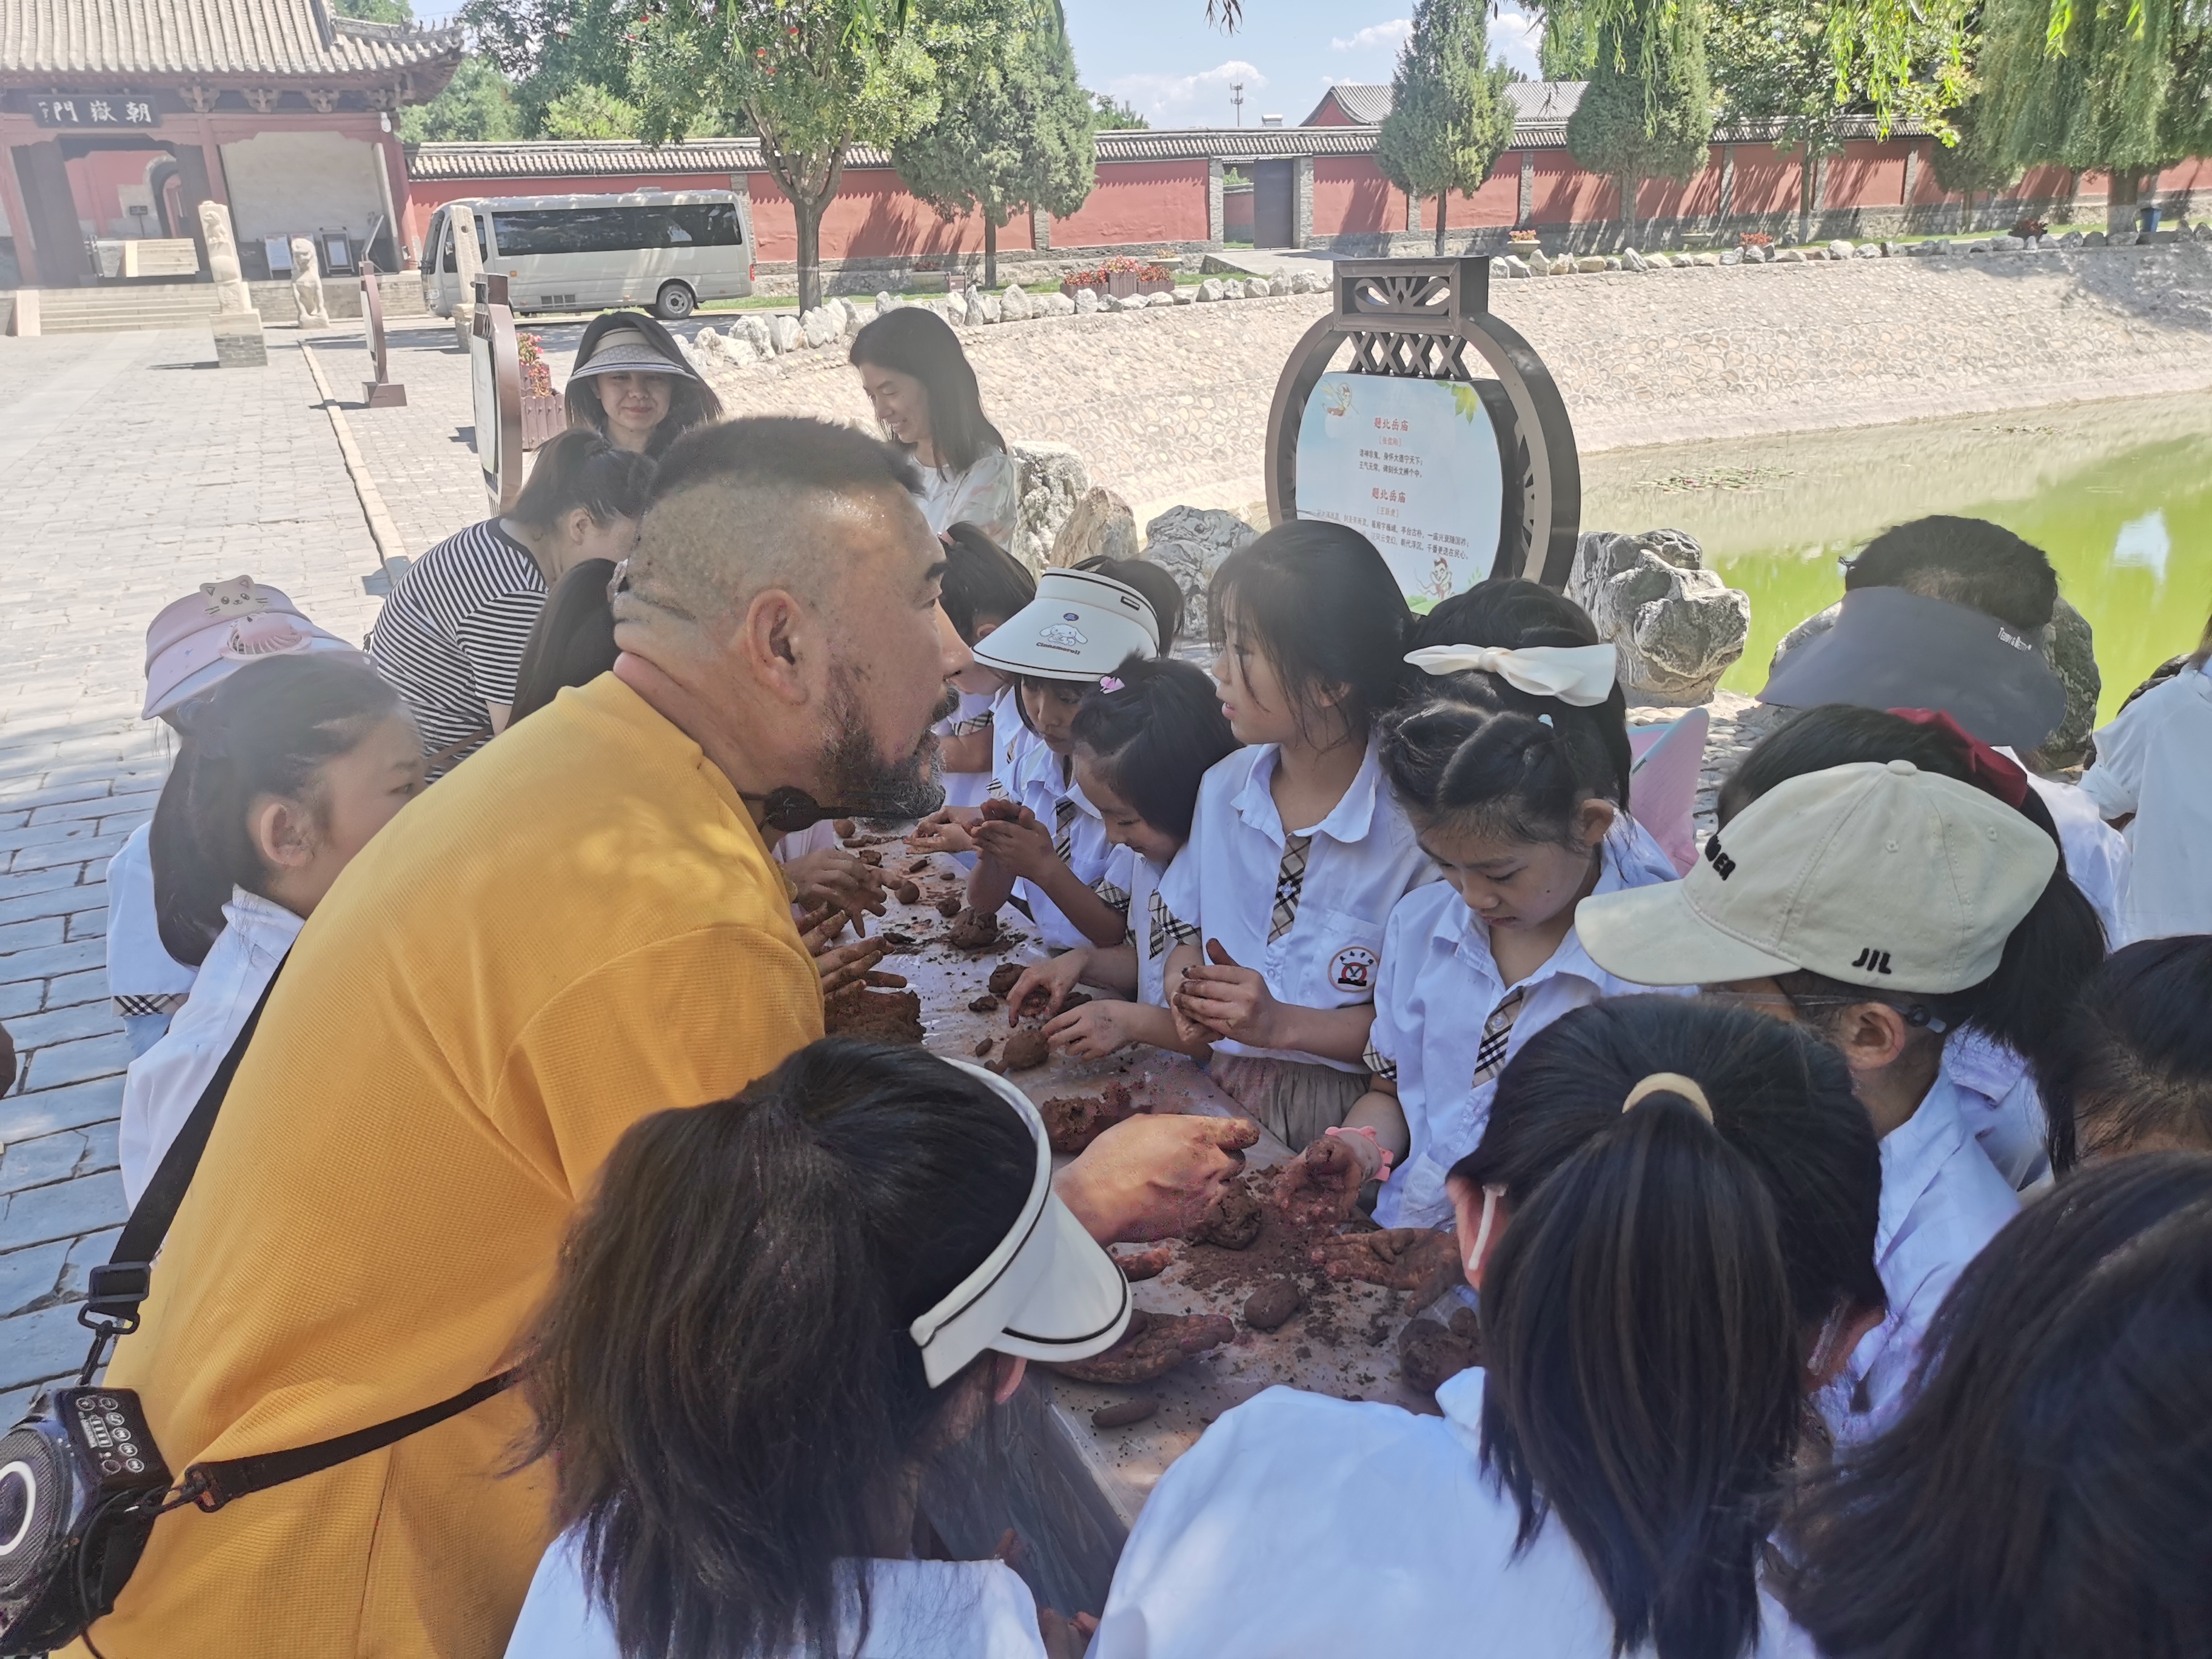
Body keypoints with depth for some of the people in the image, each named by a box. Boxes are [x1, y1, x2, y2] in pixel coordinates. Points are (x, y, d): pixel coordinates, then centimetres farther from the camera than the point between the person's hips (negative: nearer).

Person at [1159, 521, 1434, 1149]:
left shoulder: (1412, 823, -15)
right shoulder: (1223, 788, 5)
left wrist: (1285, 1024, -17)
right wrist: (1186, 990, -3)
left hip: (1346, 1116, -6)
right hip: (1223, 1094, 6)